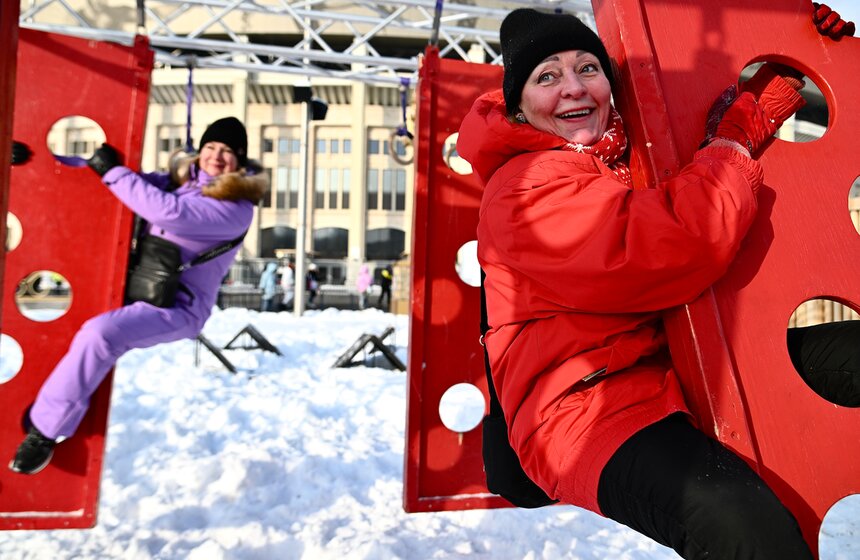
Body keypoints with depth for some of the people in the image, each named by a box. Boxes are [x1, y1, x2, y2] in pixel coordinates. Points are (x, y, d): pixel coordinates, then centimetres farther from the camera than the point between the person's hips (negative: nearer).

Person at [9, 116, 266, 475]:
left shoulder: (236, 209, -16)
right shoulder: (181, 180, 10)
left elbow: (169, 211, -29)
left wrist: (112, 171, -20)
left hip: (177, 307, -10)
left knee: (99, 334, -30)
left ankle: (46, 428, -14)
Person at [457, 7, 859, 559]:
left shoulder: (640, 149, 14)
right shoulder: (522, 187, -12)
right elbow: (663, 255, -26)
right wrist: (733, 146, -9)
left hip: (705, 370, 9)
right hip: (593, 405, -8)